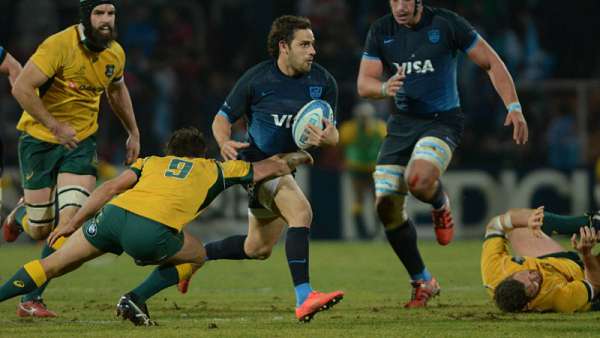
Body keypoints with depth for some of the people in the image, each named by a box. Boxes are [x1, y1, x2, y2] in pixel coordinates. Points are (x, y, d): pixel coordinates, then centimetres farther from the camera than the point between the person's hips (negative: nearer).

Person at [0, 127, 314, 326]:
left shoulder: (152, 162, 33)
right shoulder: (214, 169, 29)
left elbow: (111, 187, 17)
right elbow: (271, 167, 37)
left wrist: (72, 223, 17)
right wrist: (298, 157, 56)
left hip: (114, 214, 3)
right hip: (151, 230, -3)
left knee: (54, 264, 18)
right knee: (196, 255, 26)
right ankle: (136, 299, 9)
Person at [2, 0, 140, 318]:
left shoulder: (115, 53, 0)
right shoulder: (59, 45, -21)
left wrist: (133, 133, 26)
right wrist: (55, 126, -24)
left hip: (81, 141, 4)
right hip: (40, 139, -4)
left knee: (70, 220, -16)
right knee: (40, 229, 1)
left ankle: (31, 299, -4)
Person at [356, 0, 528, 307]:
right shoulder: (381, 31, 2)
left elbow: (491, 63, -2)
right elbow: (363, 84, 0)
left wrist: (514, 107, -10)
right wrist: (384, 88, -23)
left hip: (442, 120, -4)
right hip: (402, 123, 4)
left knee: (418, 180, -34)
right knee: (386, 206, -7)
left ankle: (441, 206, 6)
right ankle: (422, 282, 11)